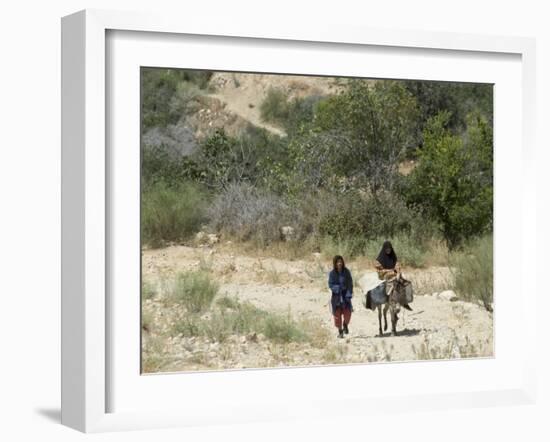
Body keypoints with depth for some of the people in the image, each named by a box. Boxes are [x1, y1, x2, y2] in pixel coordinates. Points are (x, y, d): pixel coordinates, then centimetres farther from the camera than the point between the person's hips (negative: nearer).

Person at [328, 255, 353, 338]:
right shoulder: (332, 273, -4)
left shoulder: (346, 272, -1)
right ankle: (340, 331, 16)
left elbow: (350, 284, -1)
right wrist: (337, 288, -21)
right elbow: (330, 284, -4)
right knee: (337, 314, 0)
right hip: (336, 295, 0)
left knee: (347, 313, -9)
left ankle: (345, 325, 22)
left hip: (345, 295, 0)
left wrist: (349, 293, -12)